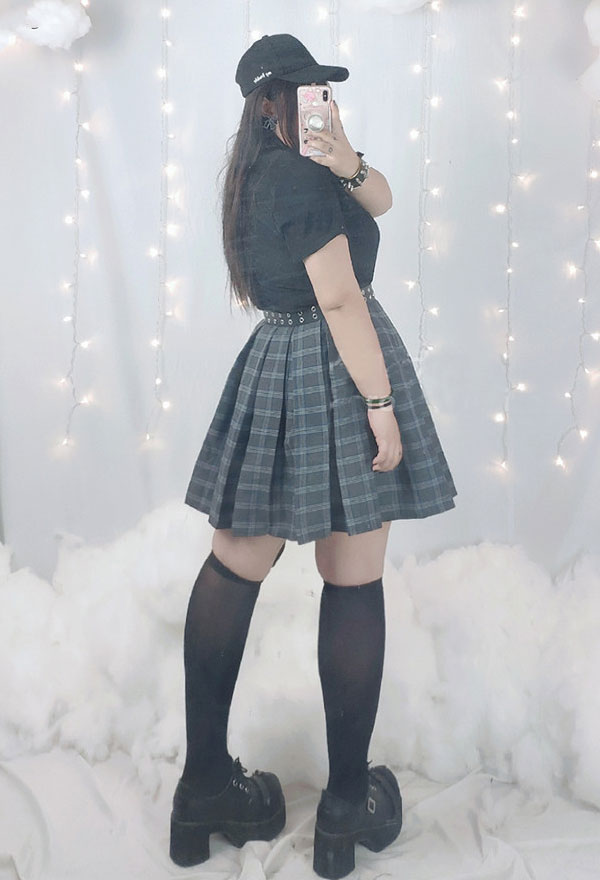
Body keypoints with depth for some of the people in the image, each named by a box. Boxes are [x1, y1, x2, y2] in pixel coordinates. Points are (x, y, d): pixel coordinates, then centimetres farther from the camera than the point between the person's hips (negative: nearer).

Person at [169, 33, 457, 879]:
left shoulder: (257, 173, 15)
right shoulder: (303, 179, -13)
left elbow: (380, 201, 18)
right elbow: (342, 301, -18)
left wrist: (349, 166, -2)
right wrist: (381, 404, -17)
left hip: (274, 366, 9)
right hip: (334, 374, -9)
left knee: (235, 566, 7)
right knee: (355, 583, 0)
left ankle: (205, 783, 17)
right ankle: (349, 801, 11)